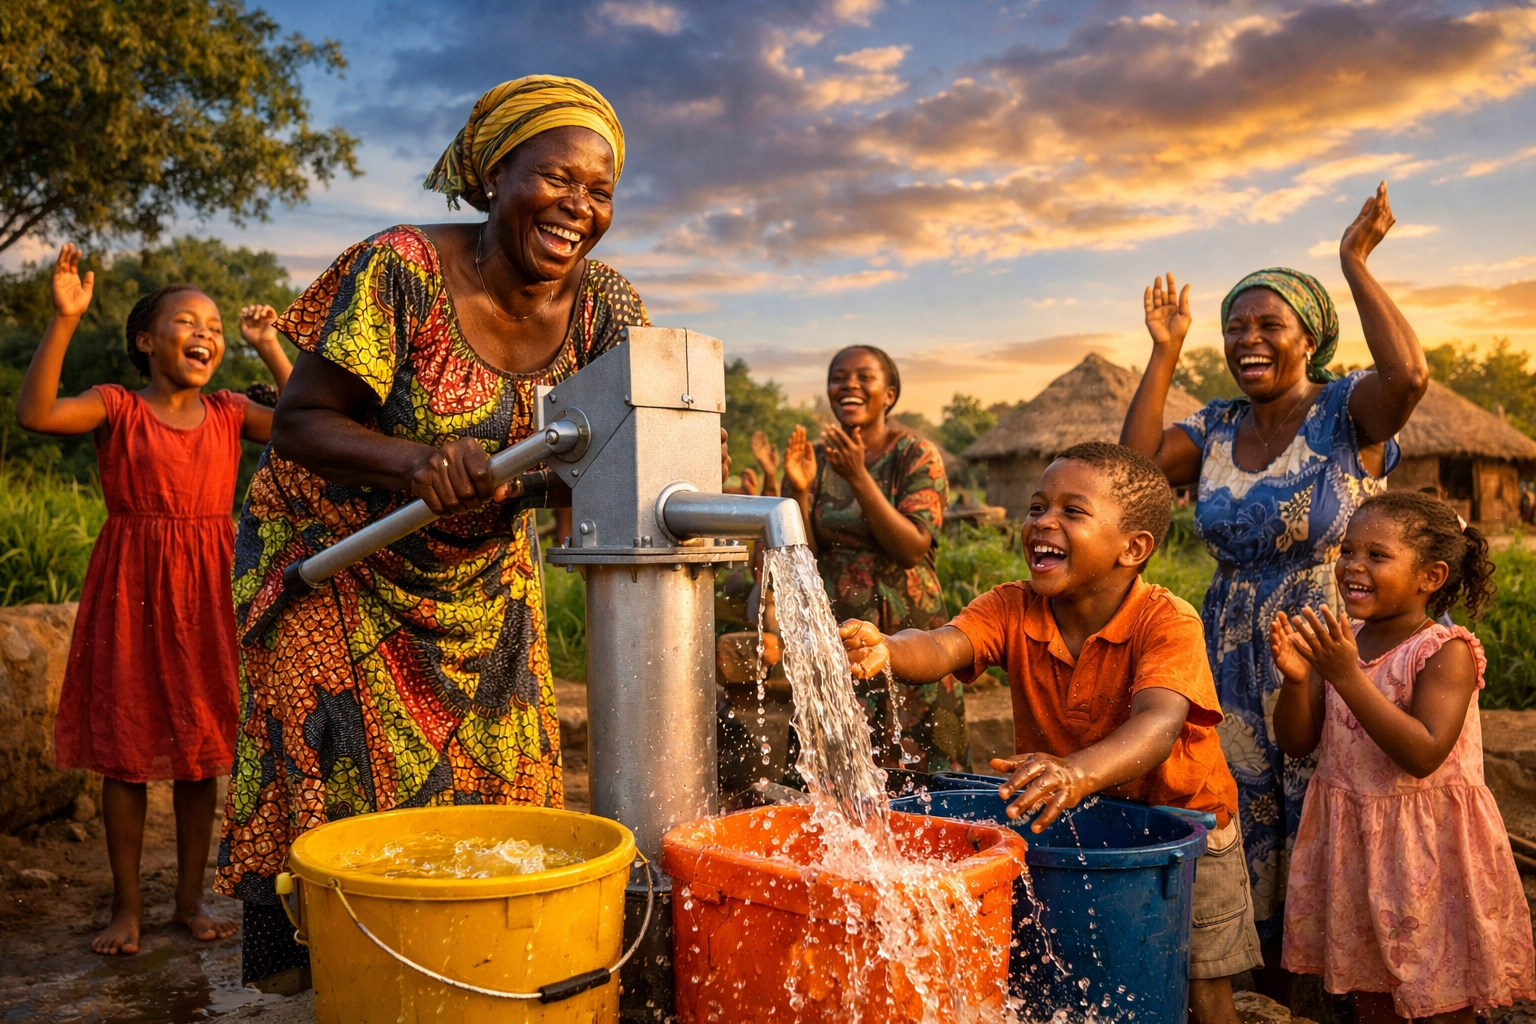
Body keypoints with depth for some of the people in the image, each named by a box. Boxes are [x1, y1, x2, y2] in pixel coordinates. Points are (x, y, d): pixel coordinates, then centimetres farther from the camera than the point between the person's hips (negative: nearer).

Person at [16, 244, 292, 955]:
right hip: (129, 592, -3)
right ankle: (127, 906, 20)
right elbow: (35, 413, -20)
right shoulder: (117, 407, -3)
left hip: (204, 591, 3)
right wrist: (64, 320, -24)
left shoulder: (228, 413, 7)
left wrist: (269, 347, -2)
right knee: (126, 749, 5)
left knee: (200, 748, 9)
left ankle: (190, 898, 23)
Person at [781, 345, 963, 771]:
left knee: (915, 773, 0)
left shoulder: (917, 456, -2)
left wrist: (859, 477, -22)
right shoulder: (815, 458, 6)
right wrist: (800, 491, -15)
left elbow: (912, 549, -15)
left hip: (906, 636, -2)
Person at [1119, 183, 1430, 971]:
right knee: (1244, 817, 12)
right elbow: (1137, 461, -5)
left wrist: (1354, 264, -19)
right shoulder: (1217, 427, 9)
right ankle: (1267, 967, 29)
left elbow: (1408, 374, -28)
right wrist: (1165, 350, -2)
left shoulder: (1346, 411, -7)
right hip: (1234, 653, 5)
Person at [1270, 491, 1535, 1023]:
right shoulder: (1338, 640, 0)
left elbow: (1424, 756, -27)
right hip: (1350, 837, 5)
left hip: (1427, 840, -5)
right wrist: (1295, 679, -18)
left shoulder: (1446, 651, -16)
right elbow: (1297, 743, 1)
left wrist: (1349, 678, -31)